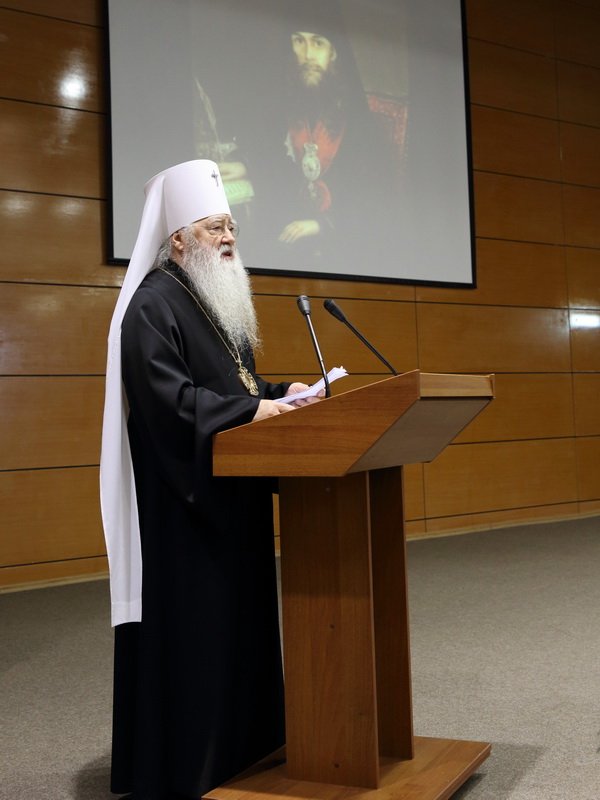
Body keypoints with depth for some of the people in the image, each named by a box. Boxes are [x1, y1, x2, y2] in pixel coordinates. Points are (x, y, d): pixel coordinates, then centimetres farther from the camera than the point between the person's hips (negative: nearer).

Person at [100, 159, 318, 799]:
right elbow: (167, 396, -24)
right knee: (191, 629, -3)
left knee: (240, 615, 14)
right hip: (184, 496, -10)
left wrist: (278, 393, 3)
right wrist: (252, 410, -25)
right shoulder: (153, 305, -13)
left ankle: (242, 744, 27)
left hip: (234, 492, 10)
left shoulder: (217, 302, 17)